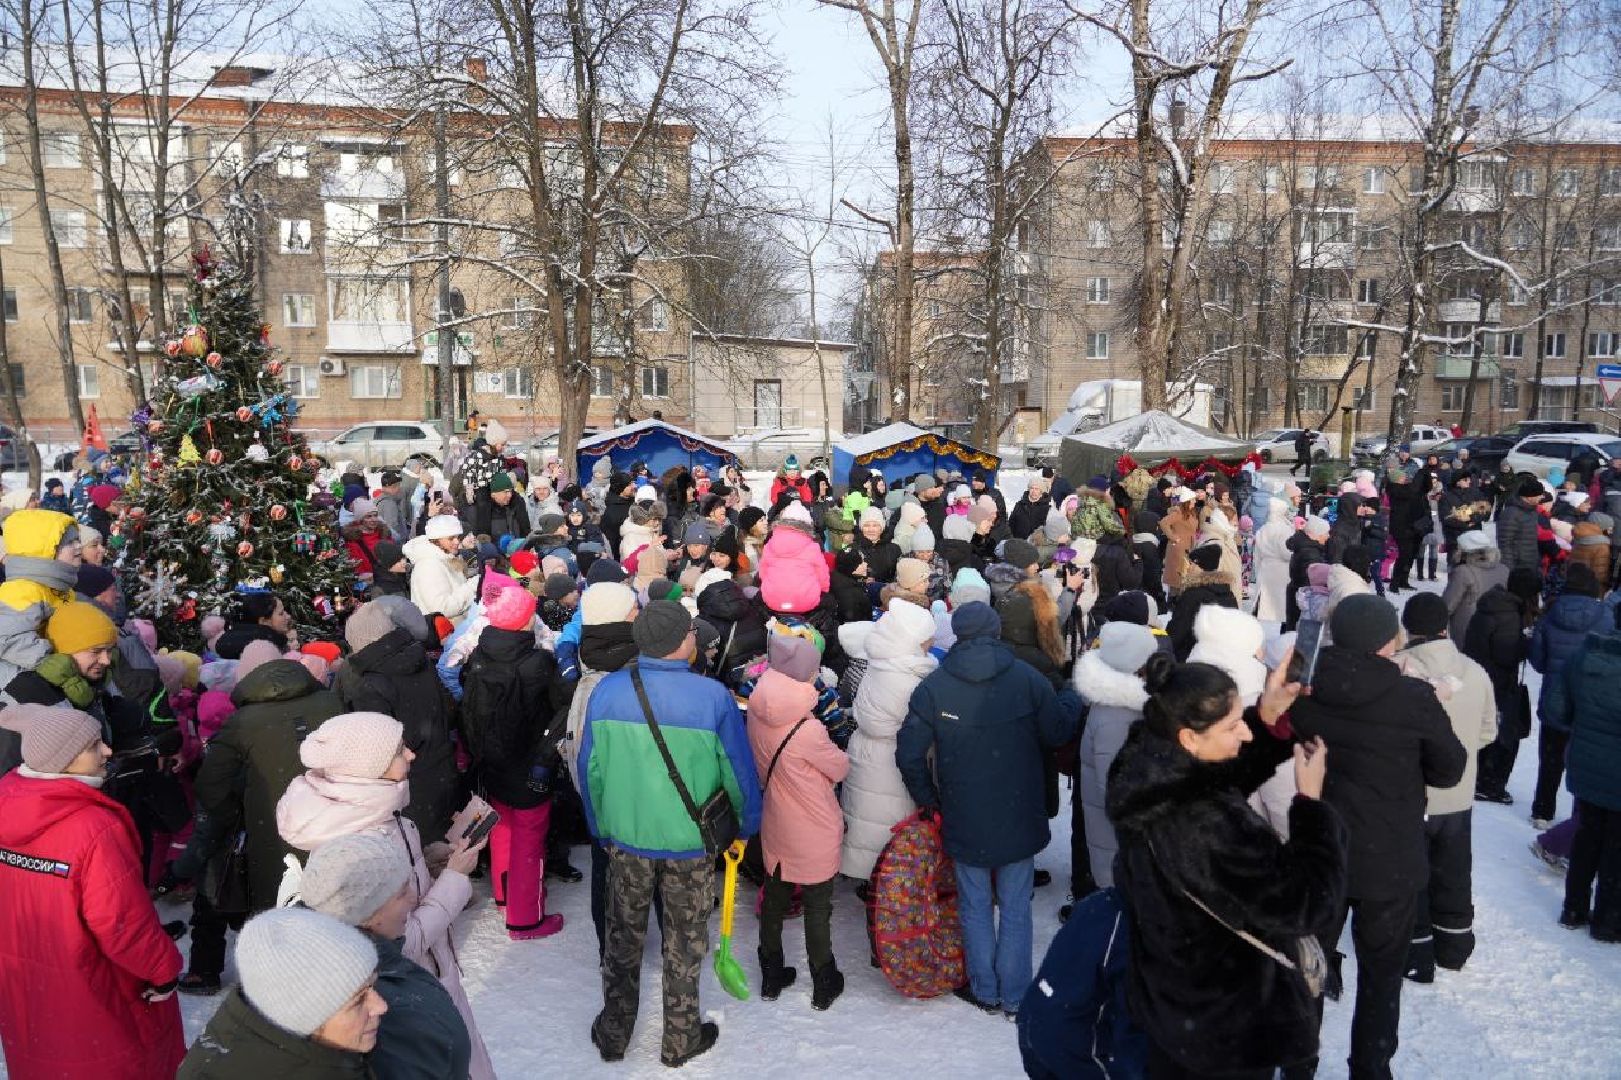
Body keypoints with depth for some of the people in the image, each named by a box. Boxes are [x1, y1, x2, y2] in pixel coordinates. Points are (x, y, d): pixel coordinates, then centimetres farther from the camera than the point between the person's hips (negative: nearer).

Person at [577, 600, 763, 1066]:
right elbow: (740, 771, -11)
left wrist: (602, 829, 11)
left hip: (625, 837, 2)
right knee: (685, 942, 17)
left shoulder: (606, 691, -12)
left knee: (623, 937, 21)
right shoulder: (713, 695, -20)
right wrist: (746, 825, 6)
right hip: (690, 841, -2)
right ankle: (681, 1040, 34)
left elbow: (590, 770, -3)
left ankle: (613, 1034, 38)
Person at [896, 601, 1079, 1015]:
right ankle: (1015, 996, 24)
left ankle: (984, 990, 28)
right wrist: (1072, 699, 17)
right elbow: (1057, 733, -3)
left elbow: (909, 752, -8)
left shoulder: (933, 686, -9)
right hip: (1019, 818, 0)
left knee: (975, 907, 16)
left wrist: (928, 800, 7)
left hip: (964, 820, 0)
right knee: (1016, 908, 14)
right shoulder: (1027, 678, -11)